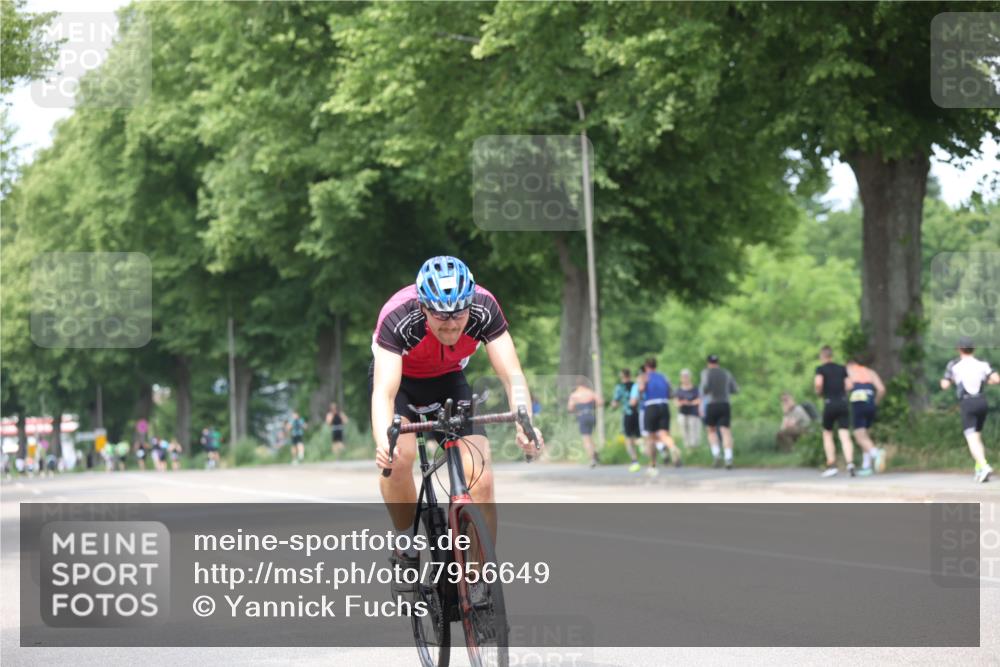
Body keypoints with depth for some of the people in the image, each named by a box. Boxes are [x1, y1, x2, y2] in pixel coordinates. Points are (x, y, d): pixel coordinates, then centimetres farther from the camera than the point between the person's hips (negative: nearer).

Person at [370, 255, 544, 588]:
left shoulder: (484, 309, -30)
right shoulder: (398, 318, -37)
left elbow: (512, 374, -32)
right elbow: (384, 392, -44)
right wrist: (383, 443, -62)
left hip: (449, 380, 2)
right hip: (399, 379, -2)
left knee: (481, 478, -17)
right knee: (398, 457, -31)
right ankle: (406, 551, -9)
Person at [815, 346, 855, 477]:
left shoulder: (821, 369, 2)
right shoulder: (842, 369, 14)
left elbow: (818, 383, -15)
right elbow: (849, 386, 8)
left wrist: (818, 392, 5)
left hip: (829, 404, -2)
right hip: (843, 402, 2)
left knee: (827, 434, 15)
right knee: (844, 436, -5)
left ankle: (832, 466, 9)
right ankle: (850, 463, -25)